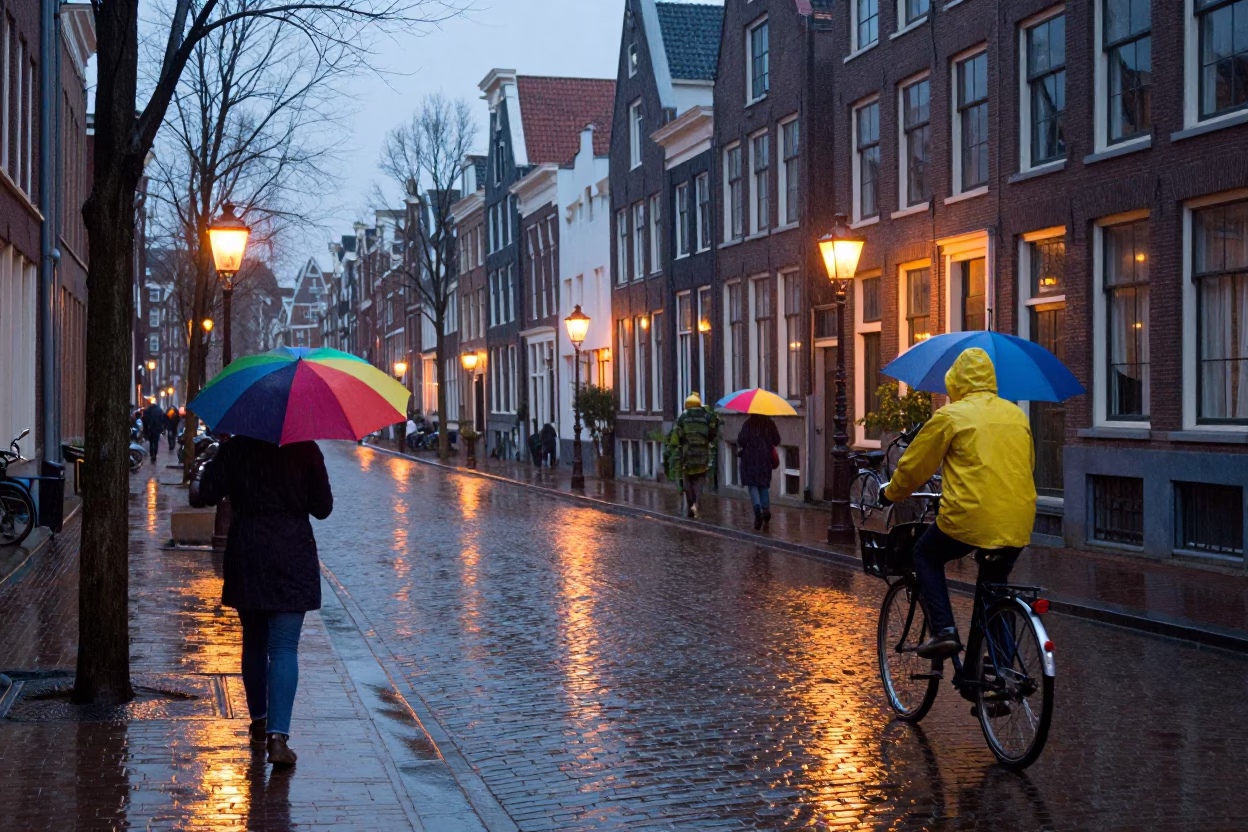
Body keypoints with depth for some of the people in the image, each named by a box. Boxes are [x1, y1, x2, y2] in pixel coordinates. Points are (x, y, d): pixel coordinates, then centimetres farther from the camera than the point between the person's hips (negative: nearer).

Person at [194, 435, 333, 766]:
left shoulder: (233, 449, -2)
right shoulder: (306, 450, -3)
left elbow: (207, 496, -7)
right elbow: (323, 508, 0)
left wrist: (195, 494, 16)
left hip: (245, 554, 2)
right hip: (293, 554, -2)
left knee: (253, 641, 18)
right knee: (284, 647, -4)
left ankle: (259, 722, 30)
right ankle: (277, 734, -17)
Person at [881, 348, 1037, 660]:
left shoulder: (951, 416, -2)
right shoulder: (1017, 415, 14)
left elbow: (914, 465, 5)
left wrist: (890, 494, 23)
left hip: (969, 517, -5)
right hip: (1018, 524, 5)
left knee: (925, 555, 20)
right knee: (994, 585, 23)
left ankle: (944, 630, 4)